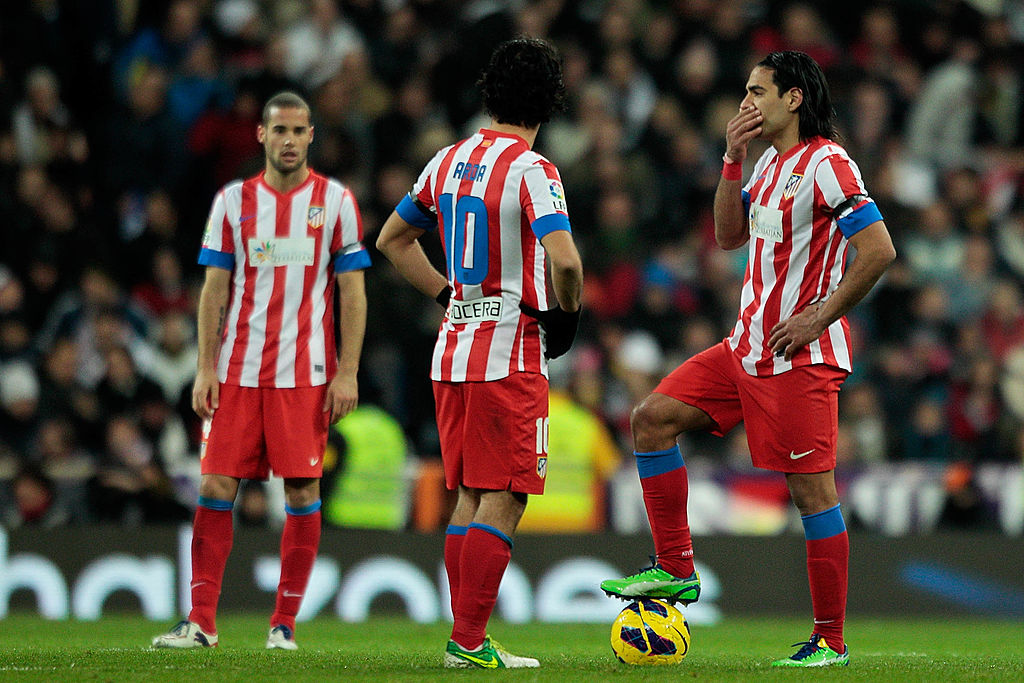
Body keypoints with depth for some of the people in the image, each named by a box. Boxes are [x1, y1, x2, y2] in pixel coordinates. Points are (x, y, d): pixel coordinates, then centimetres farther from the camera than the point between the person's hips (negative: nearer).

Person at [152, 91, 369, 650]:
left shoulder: (335, 201, 3)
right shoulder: (233, 201, 8)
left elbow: (352, 294, 3)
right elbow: (215, 290, 9)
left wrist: (347, 373, -4)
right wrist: (205, 369, 0)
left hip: (306, 371, -2)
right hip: (237, 369, 2)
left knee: (302, 490, -2)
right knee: (216, 485, -3)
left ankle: (284, 624, 5)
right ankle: (201, 622, 0)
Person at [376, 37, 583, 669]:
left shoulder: (449, 161, 11)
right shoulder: (531, 169, -12)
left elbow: (393, 238, 23)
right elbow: (564, 261, -25)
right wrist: (567, 314, -6)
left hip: (453, 350, 7)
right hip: (511, 352, -7)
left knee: (471, 495, 12)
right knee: (503, 499, -4)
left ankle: (468, 638, 11)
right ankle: (470, 642, -8)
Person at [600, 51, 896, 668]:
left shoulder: (826, 164, -14)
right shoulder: (769, 163, 15)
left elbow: (879, 249, -21)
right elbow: (729, 236, 20)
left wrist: (818, 317, -17)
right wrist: (733, 161, 7)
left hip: (800, 358, -9)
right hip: (748, 348, 9)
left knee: (813, 490, -6)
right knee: (652, 418, 4)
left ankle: (831, 641, -1)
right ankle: (675, 569, 8)